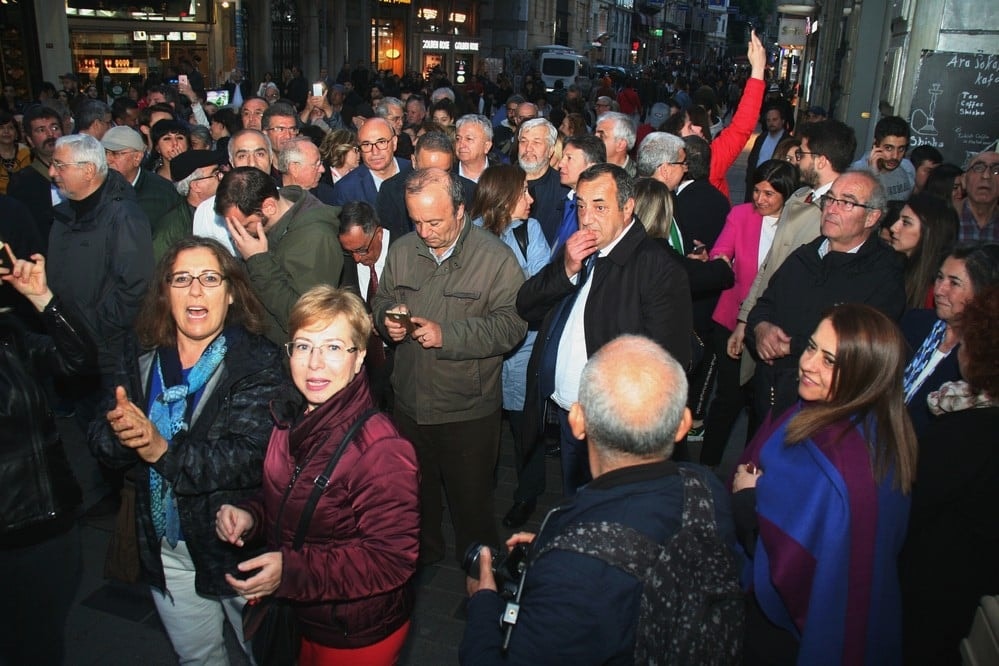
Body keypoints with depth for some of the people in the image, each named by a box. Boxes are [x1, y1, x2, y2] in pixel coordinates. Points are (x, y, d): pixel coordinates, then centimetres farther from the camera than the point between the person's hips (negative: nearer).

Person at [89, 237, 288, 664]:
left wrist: (164, 451, -31)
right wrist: (118, 432, -26)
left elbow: (250, 458, -27)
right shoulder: (140, 359, -1)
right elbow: (99, 442, -5)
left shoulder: (256, 362, -18)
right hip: (164, 548, 5)